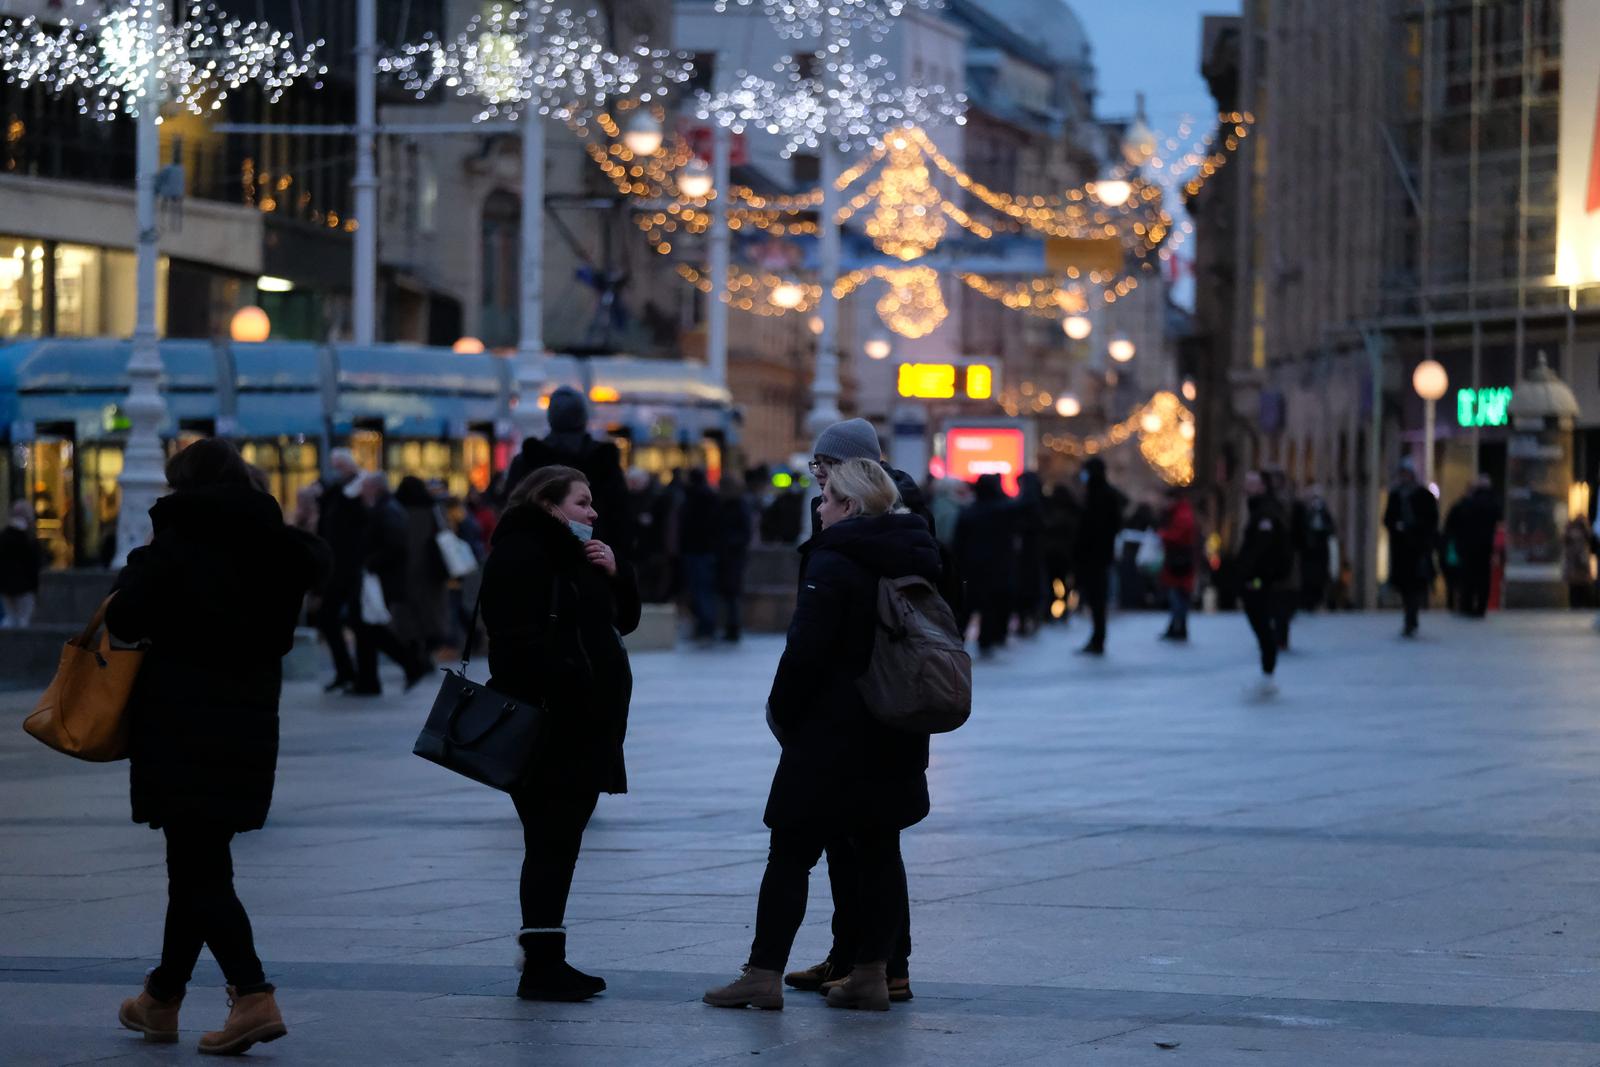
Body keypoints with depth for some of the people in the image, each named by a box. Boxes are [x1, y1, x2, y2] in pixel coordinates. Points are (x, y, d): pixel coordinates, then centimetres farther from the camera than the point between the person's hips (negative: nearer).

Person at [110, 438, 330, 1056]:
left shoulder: (175, 545, -12)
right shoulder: (275, 547, 3)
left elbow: (123, 621, -14)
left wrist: (135, 575, 4)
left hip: (182, 722, -6)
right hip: (250, 721, 6)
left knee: (199, 868, -4)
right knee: (197, 862, 17)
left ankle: (253, 997, -18)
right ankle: (163, 998, 27)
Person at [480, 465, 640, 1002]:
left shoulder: (575, 554, 20)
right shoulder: (521, 554, -11)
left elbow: (625, 618, 22)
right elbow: (520, 641, -21)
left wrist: (615, 571, 4)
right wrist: (553, 704, -27)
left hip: (584, 726, 10)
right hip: (549, 728, -10)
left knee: (560, 842, 12)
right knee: (552, 841, -9)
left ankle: (544, 957, 17)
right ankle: (541, 964, -7)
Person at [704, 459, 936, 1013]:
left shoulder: (833, 563, -15)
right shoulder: (917, 558, 10)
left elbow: (806, 650, -20)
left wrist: (782, 712, -7)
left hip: (830, 733, -7)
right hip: (895, 738, 7)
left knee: (792, 852, -1)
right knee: (879, 852, 10)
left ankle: (764, 973, -1)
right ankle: (871, 972, 10)